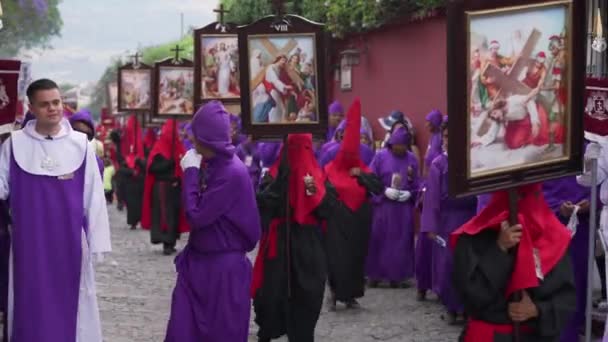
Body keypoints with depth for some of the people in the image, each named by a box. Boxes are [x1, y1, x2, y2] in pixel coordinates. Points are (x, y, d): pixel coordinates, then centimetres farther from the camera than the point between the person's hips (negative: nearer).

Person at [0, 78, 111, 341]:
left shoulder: (80, 144, -2)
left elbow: (94, 196, 0)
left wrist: (97, 241, -1)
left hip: (69, 241, 0)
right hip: (29, 241, 0)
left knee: (70, 303, 7)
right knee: (31, 305, 7)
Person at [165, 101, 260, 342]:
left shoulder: (232, 173, -21)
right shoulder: (213, 165, 5)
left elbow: (196, 216, -19)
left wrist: (191, 173, -14)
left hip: (224, 267, -8)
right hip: (199, 261, 8)